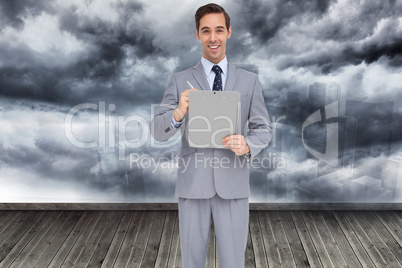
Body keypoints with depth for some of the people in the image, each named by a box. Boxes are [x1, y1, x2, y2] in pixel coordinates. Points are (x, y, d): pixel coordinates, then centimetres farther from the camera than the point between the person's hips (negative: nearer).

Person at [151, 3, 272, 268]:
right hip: (193, 183, 0)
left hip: (233, 184, 1)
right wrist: (178, 113, -24)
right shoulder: (180, 80, 2)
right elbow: (158, 132, -3)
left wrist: (247, 145, -16)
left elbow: (263, 129, 6)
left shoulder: (250, 80, 5)